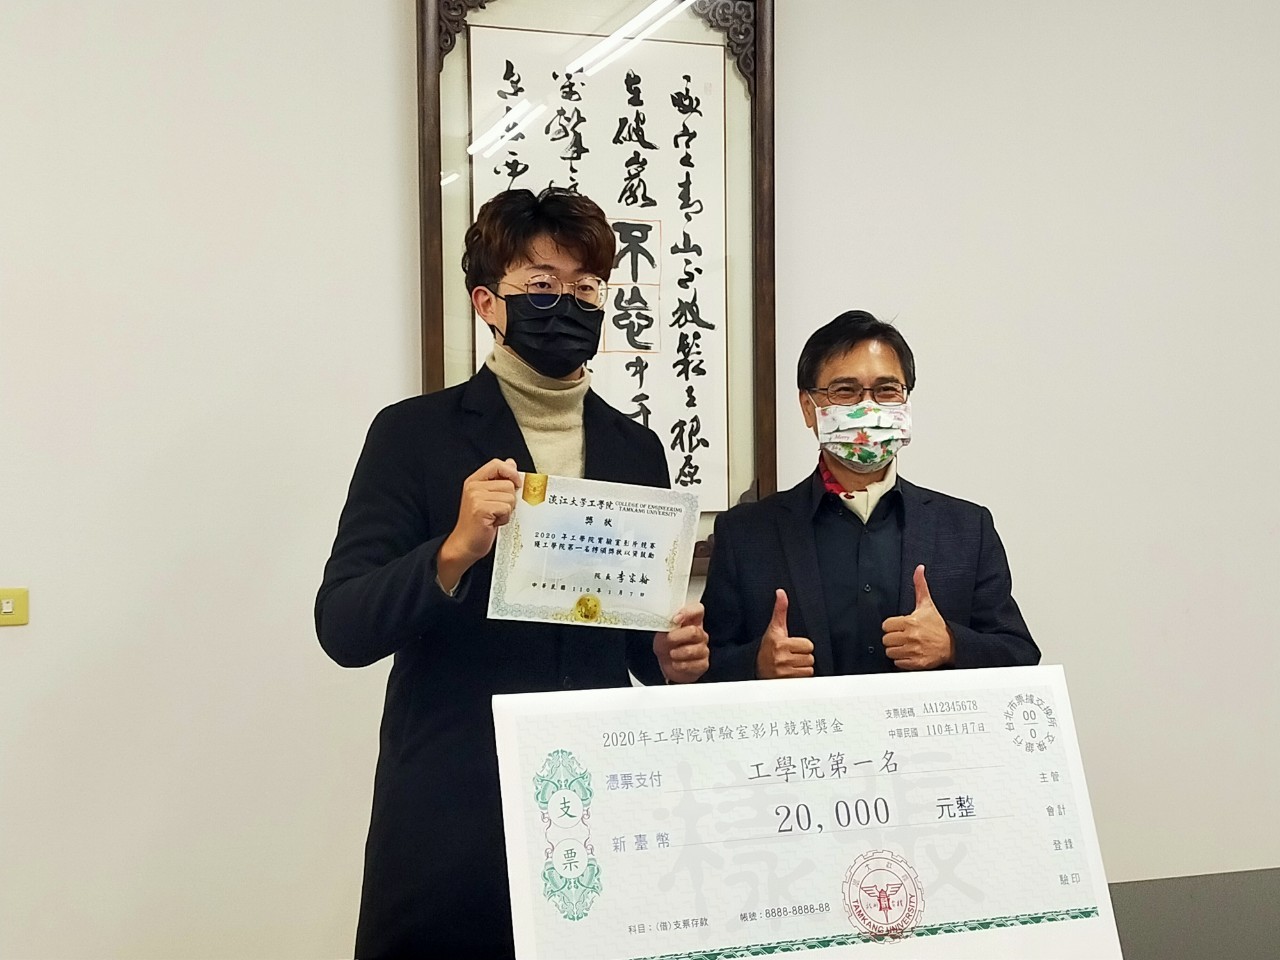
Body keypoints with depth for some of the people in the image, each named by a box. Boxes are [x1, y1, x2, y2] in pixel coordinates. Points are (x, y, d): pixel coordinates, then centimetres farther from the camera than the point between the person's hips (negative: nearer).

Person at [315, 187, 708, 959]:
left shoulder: (637, 450, 9)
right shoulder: (415, 434, -4)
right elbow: (343, 628, -10)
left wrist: (672, 657, -5)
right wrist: (456, 550, -26)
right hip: (451, 816, -3)